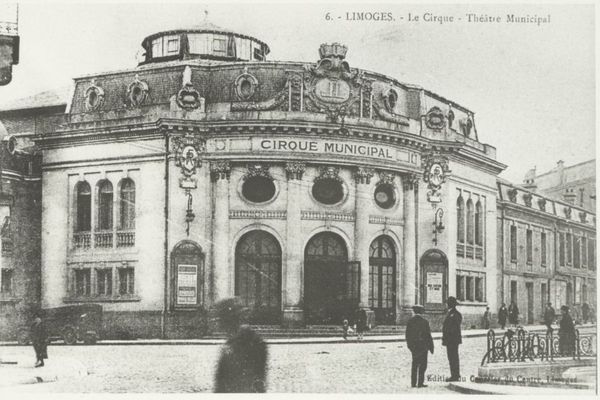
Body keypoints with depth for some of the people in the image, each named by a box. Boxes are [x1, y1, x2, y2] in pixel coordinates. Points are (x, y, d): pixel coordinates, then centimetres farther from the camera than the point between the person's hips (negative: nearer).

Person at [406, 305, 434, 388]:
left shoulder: (410, 322, 2)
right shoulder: (424, 322, -11)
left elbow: (408, 335, 5)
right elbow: (428, 335, -8)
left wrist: (409, 345, 14)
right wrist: (431, 347, -1)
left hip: (413, 346, 4)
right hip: (422, 346, -4)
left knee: (415, 364, 12)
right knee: (422, 365, 1)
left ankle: (413, 383, 10)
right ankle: (420, 383, -4)